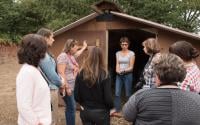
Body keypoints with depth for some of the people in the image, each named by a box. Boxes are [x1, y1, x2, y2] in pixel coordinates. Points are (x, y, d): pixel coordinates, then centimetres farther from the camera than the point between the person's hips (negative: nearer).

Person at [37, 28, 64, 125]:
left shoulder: (46, 53, 10)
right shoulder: (43, 54, -21)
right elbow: (51, 74, -20)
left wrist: (60, 81, 8)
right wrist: (60, 83, -5)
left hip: (52, 89, 10)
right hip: (50, 90, -10)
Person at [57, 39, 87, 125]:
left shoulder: (71, 56, 13)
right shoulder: (63, 56, -14)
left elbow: (78, 53, 40)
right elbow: (61, 73, -21)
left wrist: (84, 47, 51)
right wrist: (66, 87, -23)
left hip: (73, 86, 9)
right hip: (68, 87, -9)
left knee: (70, 108, 14)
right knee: (71, 108, -6)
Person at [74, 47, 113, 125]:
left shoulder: (81, 73, -8)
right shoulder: (104, 75, -17)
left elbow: (76, 95, -5)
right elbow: (108, 98, -17)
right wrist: (111, 107, 3)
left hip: (85, 111, 3)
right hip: (101, 112, -3)